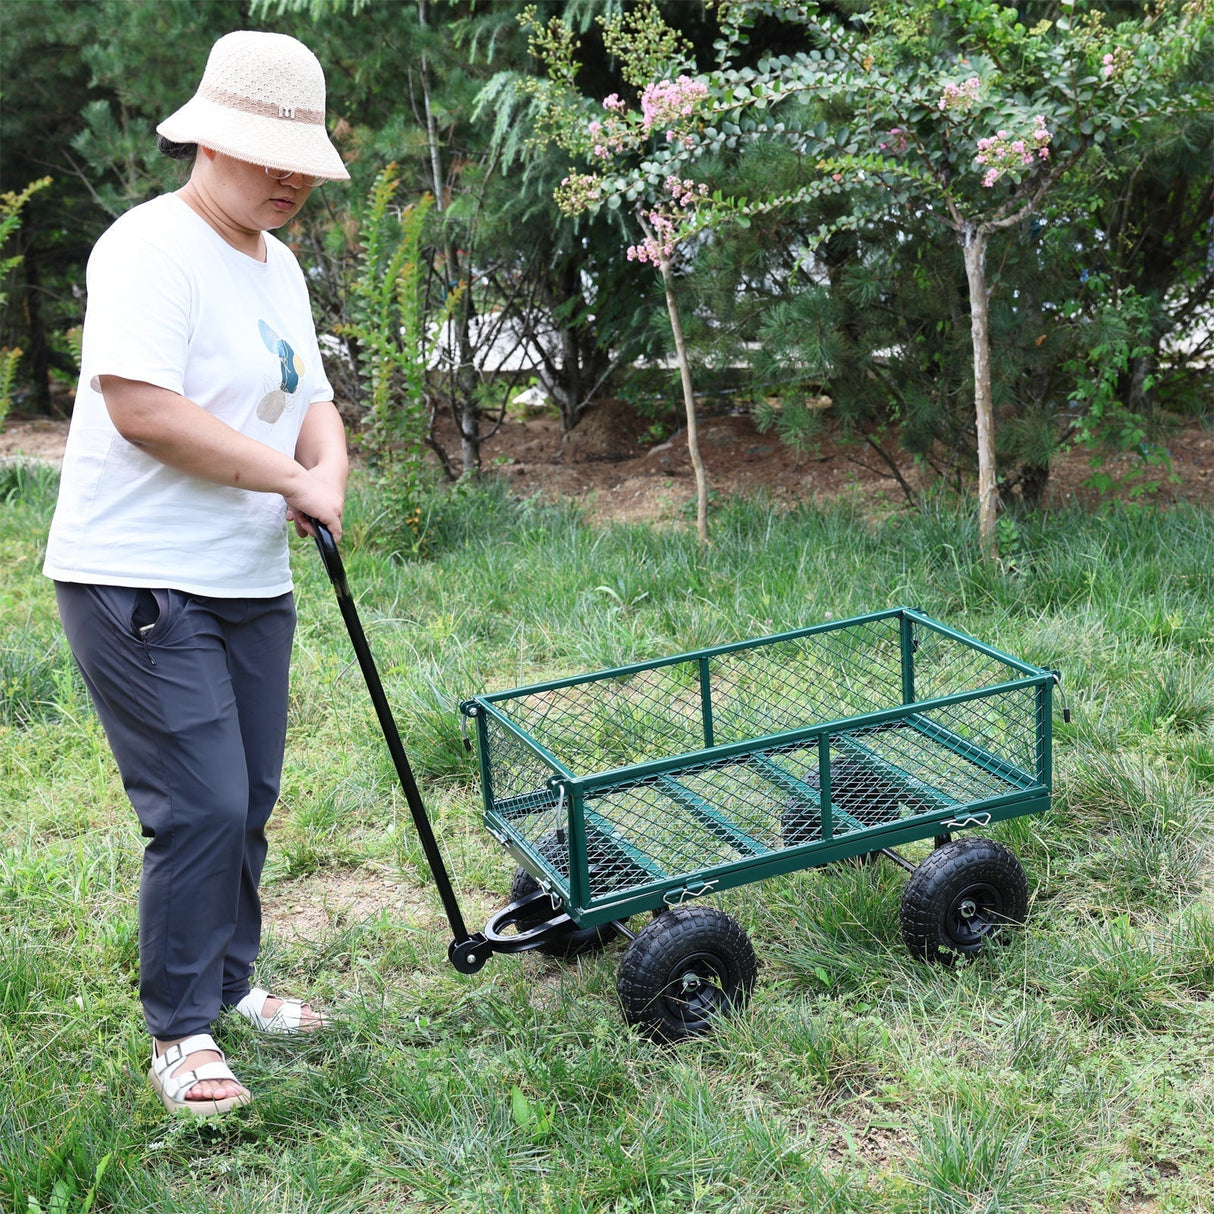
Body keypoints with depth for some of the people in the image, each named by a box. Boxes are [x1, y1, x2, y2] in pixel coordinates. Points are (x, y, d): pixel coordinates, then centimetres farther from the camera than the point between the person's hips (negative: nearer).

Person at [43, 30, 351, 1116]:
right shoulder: (151, 247, -15)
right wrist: (290, 479, -18)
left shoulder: (278, 265, 15)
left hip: (251, 581, 9)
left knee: (248, 802, 15)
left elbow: (312, 401, 20)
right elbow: (142, 408, -26)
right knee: (203, 807, -10)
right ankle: (181, 1034, 7)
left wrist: (329, 476, -4)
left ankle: (230, 983, 33)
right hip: (141, 584, -9)